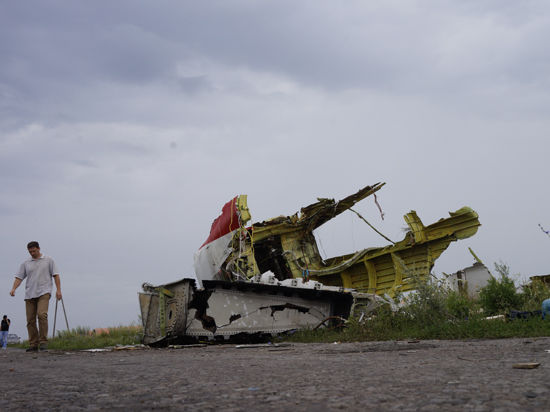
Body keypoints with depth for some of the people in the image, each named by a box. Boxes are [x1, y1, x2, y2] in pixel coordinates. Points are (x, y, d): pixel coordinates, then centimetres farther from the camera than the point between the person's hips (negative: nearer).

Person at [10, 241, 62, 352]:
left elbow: (55, 275, 6)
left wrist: (58, 290, -4)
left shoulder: (48, 260, 8)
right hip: (29, 295, 4)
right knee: (30, 320, 1)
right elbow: (19, 277, 9)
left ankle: (43, 342, -18)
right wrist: (13, 289, -9)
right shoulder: (25, 263, 14)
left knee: (42, 315, -23)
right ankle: (33, 345, 8)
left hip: (44, 293, -4)